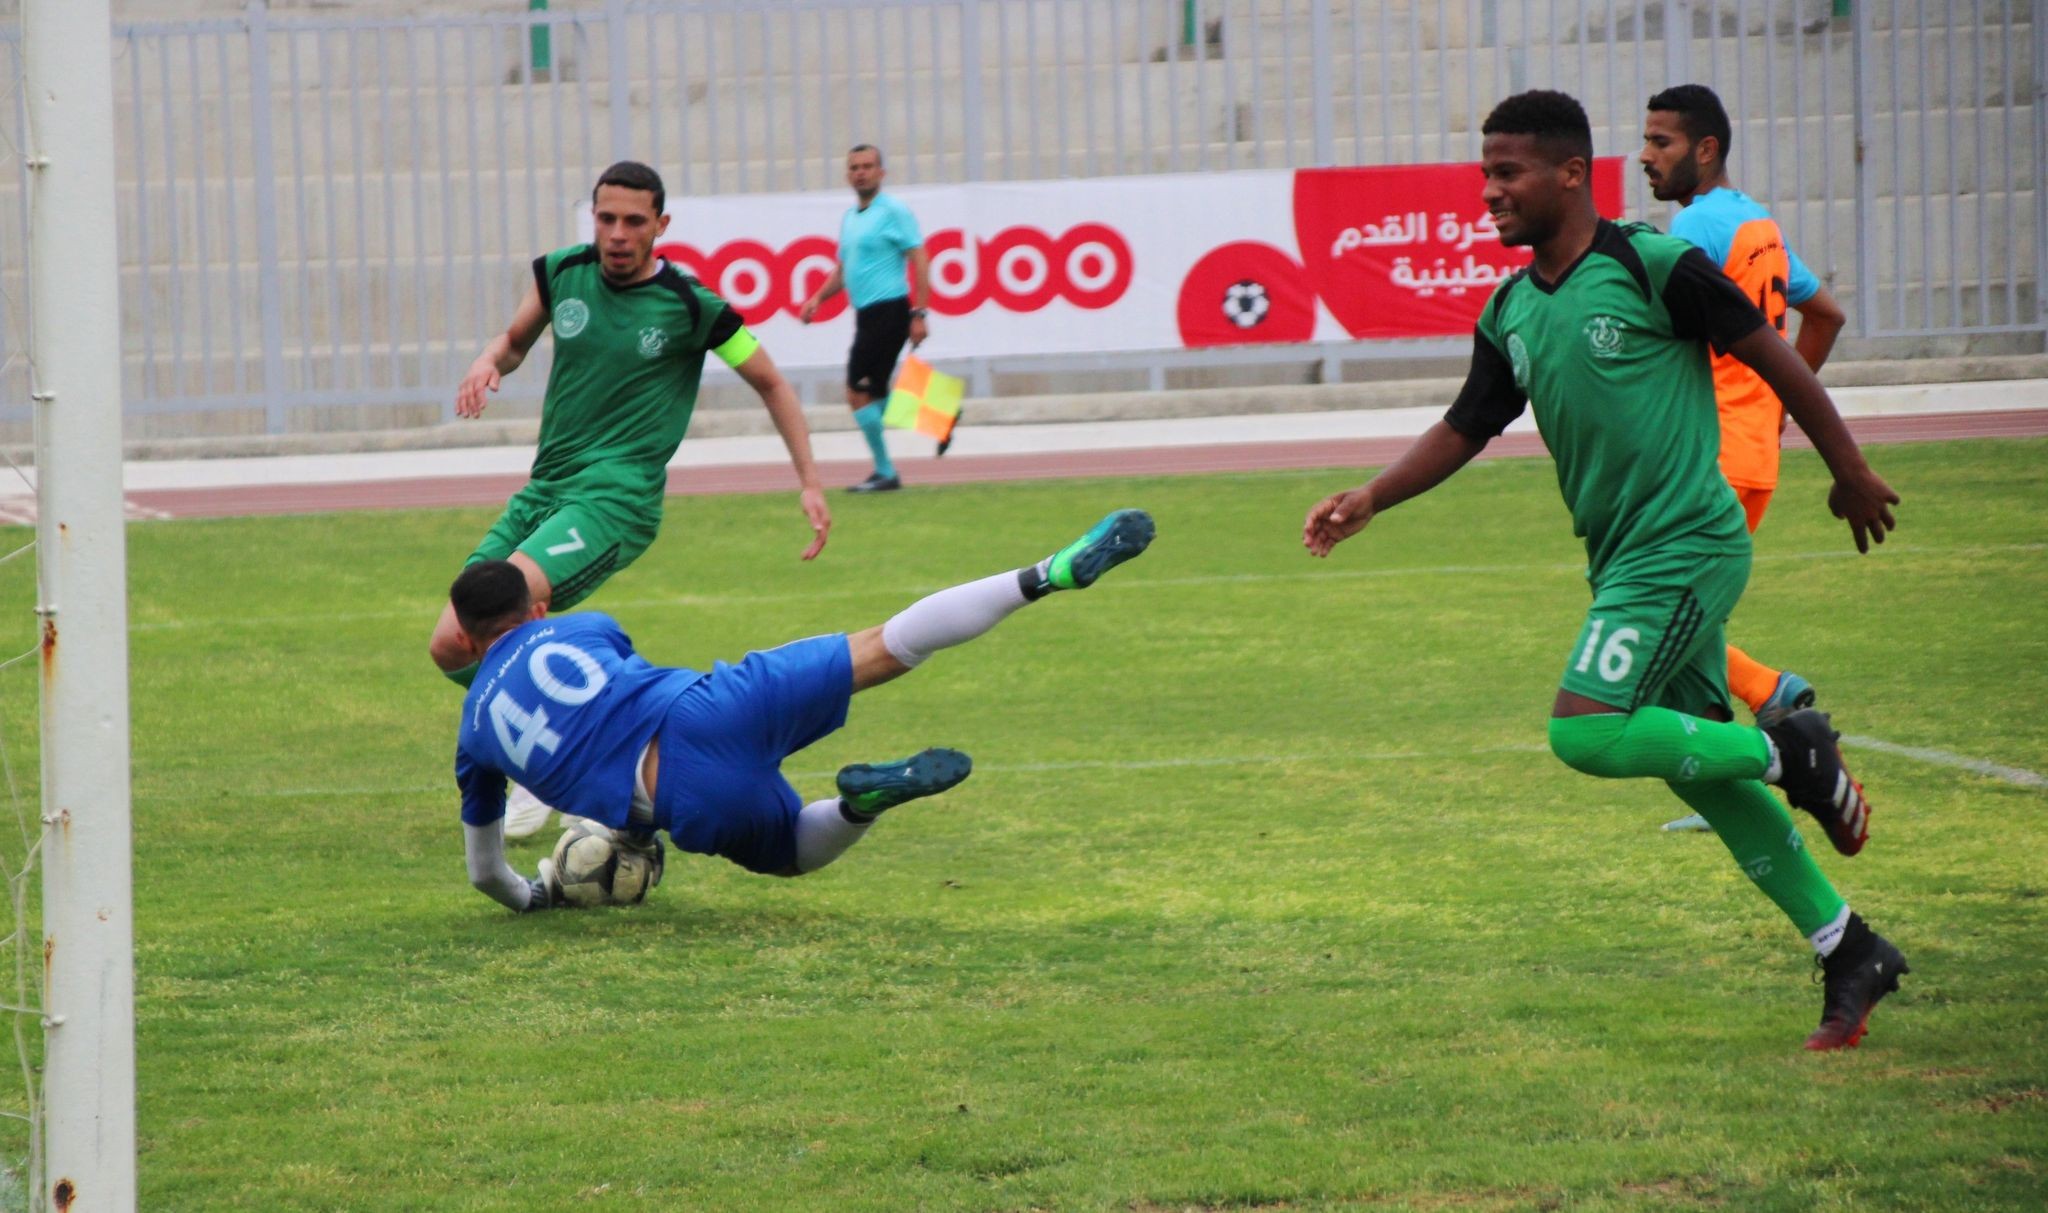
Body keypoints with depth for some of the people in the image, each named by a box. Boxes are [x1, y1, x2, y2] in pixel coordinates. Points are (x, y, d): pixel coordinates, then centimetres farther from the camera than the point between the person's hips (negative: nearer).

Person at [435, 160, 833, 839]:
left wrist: (809, 483, 5)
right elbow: (516, 339, 25)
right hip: (543, 493, 6)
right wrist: (489, 361, 0)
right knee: (452, 647, -3)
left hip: (618, 498, -6)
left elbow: (771, 384, 8)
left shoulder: (689, 306, -5)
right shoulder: (562, 273, 6)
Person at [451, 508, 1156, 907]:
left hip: (691, 810, 0)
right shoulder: (579, 630, 23)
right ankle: (1050, 574, -9)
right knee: (885, 649, 4)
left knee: (798, 848, 25)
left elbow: (485, 872, 29)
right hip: (710, 715, 0)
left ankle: (864, 800, -12)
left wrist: (534, 898, 52)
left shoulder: (476, 732, 22)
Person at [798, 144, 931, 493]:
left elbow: (919, 261, -11)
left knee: (859, 393, -10)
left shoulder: (893, 212, -7)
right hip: (867, 316, 8)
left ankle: (885, 472, -4)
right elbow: (843, 269, 26)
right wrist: (818, 298, 9)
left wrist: (918, 314, -17)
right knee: (874, 395, 8)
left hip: (889, 312, -8)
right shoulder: (849, 218, 17)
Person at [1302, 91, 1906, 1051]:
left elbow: (1770, 356, -5)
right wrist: (1369, 499, 2)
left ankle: (1788, 753, -1)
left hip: (1685, 546, -8)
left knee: (1585, 732, -19)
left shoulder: (1651, 266, -12)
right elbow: (1466, 429, 17)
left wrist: (1851, 473, 1)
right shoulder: (1510, 313, 9)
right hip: (1622, 562, 8)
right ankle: (1850, 954, 17)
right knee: (1693, 766, 9)